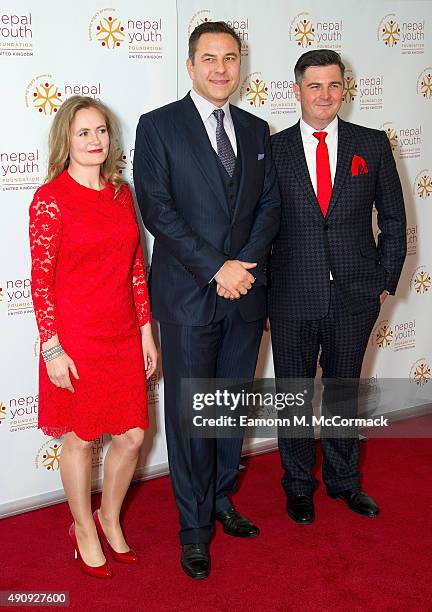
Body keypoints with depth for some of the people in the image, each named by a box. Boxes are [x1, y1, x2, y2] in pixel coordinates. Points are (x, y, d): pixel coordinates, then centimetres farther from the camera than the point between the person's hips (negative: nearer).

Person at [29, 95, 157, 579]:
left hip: (123, 337, 6)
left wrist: (146, 332, 11)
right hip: (75, 339, -5)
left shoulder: (121, 193, 7)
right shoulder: (50, 199, -11)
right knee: (80, 439, 9)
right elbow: (41, 280, -11)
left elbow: (136, 267, 11)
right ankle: (84, 531, 31)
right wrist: (52, 348, -14)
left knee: (132, 436, 10)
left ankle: (110, 519, 35)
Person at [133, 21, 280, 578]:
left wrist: (245, 264, -9)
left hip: (245, 291, 5)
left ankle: (221, 498, 33)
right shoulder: (159, 126, -3)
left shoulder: (255, 130, 12)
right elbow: (156, 208, -11)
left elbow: (269, 203, 8)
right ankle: (195, 526, 17)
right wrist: (217, 268, -16)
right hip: (189, 296, -4)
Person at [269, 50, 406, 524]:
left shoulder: (372, 145, 2)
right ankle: (298, 485, 30)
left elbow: (393, 219, 7)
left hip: (355, 297, 1)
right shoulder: (272, 149, -1)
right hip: (292, 299, -1)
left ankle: (343, 480, 34)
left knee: (343, 392, 16)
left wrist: (386, 281, 3)